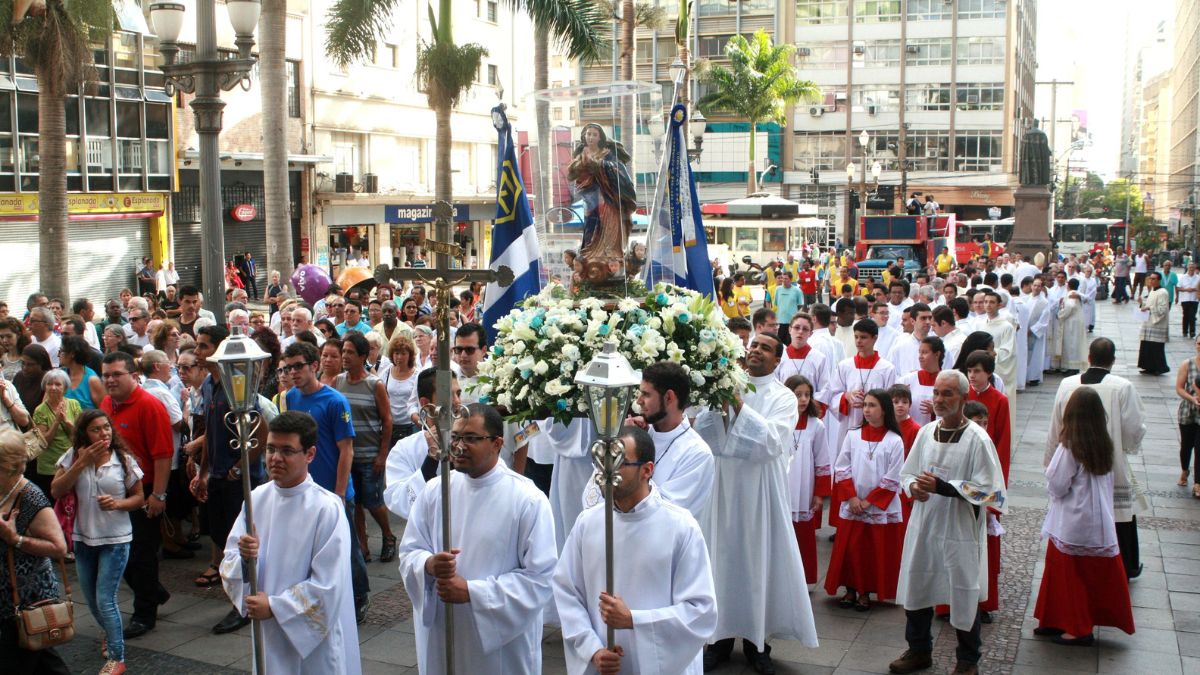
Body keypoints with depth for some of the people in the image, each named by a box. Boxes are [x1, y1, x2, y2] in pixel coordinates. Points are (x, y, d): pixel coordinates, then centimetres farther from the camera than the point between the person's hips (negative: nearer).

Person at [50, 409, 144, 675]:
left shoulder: (123, 459, -8)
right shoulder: (74, 456, -3)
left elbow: (139, 498, 0)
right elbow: (56, 491, -13)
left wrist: (118, 503, -21)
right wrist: (82, 463, -20)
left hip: (115, 539, -4)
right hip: (83, 538, 4)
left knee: (105, 600, -7)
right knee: (92, 599, 18)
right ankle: (110, 633, 46)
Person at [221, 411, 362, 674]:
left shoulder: (327, 508, -16)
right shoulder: (257, 498, 0)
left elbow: (328, 586, -16)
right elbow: (228, 566, 4)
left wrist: (274, 606, -15)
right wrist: (244, 557, -17)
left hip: (316, 638, -4)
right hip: (268, 635, 5)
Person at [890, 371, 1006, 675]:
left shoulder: (977, 439, -13)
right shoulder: (926, 432, 3)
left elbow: (988, 489, -16)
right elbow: (907, 472, 13)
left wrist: (943, 487, -22)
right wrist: (913, 486, -10)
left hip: (960, 530, -5)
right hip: (923, 525, 5)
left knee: (963, 597, 8)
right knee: (916, 589, 15)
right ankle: (919, 650, 36)